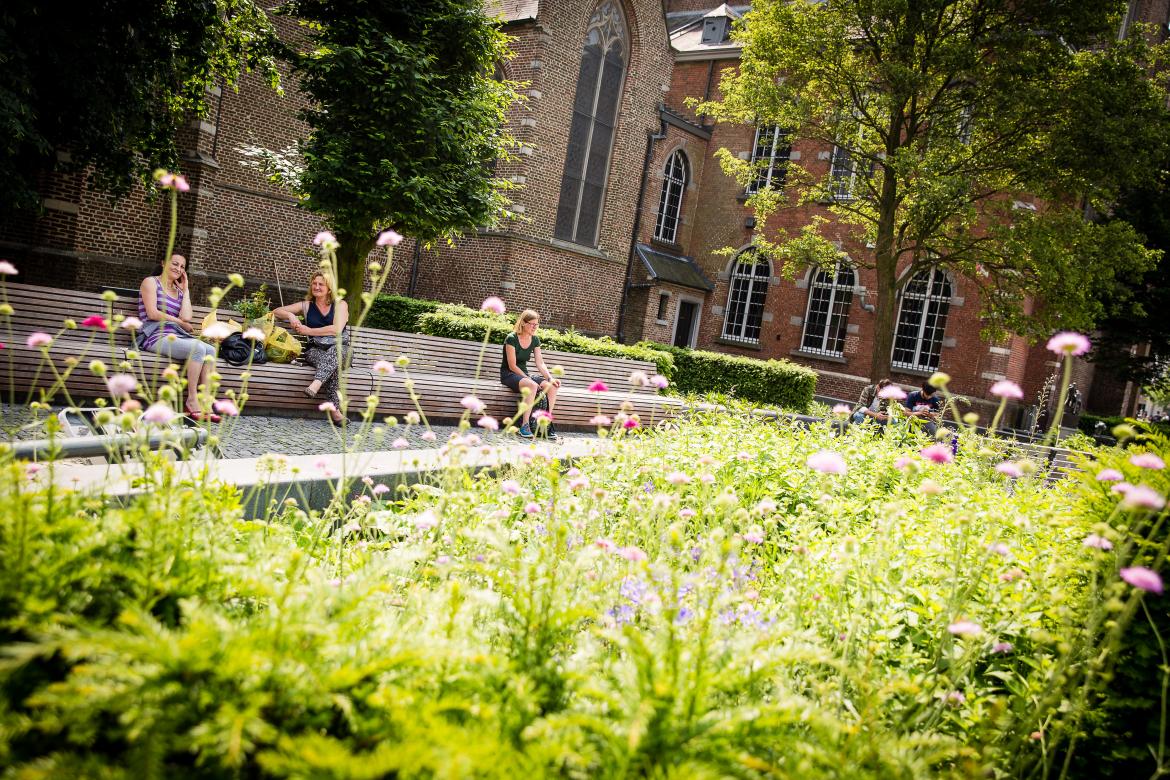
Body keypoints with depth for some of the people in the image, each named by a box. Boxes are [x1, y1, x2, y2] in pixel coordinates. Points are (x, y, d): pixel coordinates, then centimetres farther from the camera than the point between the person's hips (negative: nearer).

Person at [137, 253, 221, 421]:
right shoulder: (151, 282, 8)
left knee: (211, 350, -22)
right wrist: (180, 322, 0)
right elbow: (152, 313, -6)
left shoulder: (179, 290, 23)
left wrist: (186, 290, 13)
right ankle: (192, 400, -26)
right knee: (198, 348, -31)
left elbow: (187, 317, 5)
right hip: (156, 336, -6)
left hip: (175, 336, 6)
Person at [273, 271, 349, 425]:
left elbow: (337, 329, -8)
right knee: (332, 365, -36)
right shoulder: (306, 306, 17)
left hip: (340, 348, -1)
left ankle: (315, 385, -57)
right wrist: (290, 315, -4)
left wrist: (308, 331, -6)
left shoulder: (340, 304, 8)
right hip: (315, 350, 1)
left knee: (334, 351, -40)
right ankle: (335, 408, -50)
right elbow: (276, 312, 19)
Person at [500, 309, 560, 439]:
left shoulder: (535, 339, 5)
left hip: (524, 374, 7)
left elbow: (540, 363, 1)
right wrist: (529, 379, -22)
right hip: (509, 374, -7)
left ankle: (547, 422, -14)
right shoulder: (512, 338, -15)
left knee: (552, 387, -18)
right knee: (532, 386, -37)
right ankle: (524, 425, -33)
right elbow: (512, 366, -16)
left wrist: (550, 378, -16)